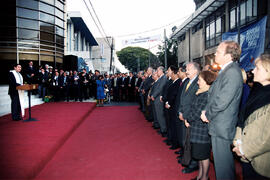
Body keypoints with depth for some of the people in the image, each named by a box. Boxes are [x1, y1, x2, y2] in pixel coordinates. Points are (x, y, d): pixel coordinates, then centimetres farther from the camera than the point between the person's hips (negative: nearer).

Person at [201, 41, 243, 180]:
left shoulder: (232, 72, -21)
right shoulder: (226, 70, 11)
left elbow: (222, 102, -24)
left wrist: (207, 115, -9)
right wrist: (207, 111, 4)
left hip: (222, 128, -10)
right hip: (218, 126, 10)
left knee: (223, 166, 5)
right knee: (220, 162, 23)